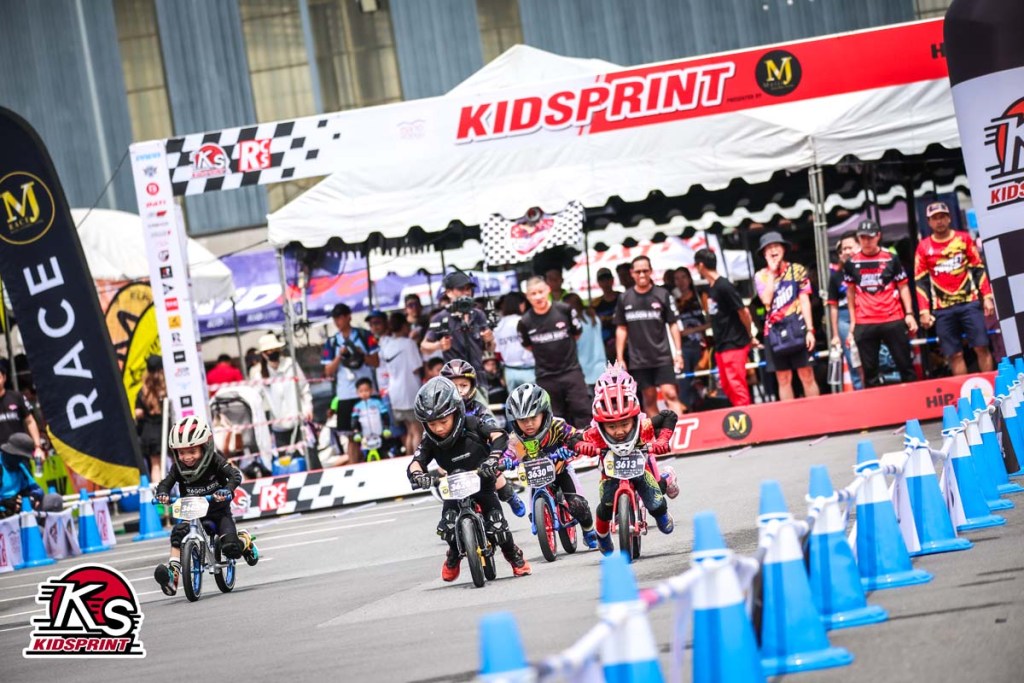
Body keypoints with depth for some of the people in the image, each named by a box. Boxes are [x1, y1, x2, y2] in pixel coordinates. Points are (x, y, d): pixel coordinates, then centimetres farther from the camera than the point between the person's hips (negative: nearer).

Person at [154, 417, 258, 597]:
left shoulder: (214, 461, -16)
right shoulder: (178, 467, -7)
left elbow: (235, 475, -24)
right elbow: (166, 482, -12)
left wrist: (227, 490, -45)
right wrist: (162, 493, -36)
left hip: (218, 510, -2)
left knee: (231, 548, -18)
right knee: (178, 533, -29)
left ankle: (245, 540, 19)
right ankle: (173, 572, -35)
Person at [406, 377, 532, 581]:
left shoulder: (470, 426, -19)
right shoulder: (430, 442, -13)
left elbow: (499, 435, -27)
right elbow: (416, 462, -23)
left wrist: (493, 458, -44)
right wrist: (417, 475, -47)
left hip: (483, 484, -2)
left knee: (497, 526, -15)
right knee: (448, 526, -20)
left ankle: (515, 557, 16)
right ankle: (453, 556, 16)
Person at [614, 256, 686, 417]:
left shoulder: (662, 295, -1)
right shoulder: (625, 299, 5)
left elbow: (673, 324, 3)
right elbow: (621, 329, 11)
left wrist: (678, 352, -3)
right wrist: (620, 358, 7)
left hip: (662, 356, -2)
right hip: (638, 359, 2)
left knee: (670, 394, -12)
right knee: (649, 398, 5)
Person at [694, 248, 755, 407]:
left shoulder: (724, 286, -16)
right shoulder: (710, 288, 10)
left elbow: (743, 312, -13)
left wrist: (749, 337, -3)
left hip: (734, 345, -9)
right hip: (721, 346, 9)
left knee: (737, 385, -9)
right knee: (727, 386, 12)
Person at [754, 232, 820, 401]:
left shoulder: (797, 270, 4)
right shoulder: (760, 276, 7)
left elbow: (805, 301, 1)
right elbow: (766, 300, -9)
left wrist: (810, 329, -6)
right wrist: (772, 272, -5)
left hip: (796, 328, -2)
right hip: (774, 330, 2)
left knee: (807, 376, -4)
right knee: (783, 379, 3)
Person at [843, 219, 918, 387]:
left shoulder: (891, 259, 2)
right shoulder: (851, 263, 6)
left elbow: (903, 286, 7)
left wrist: (909, 313, -3)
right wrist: (852, 321, 12)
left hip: (893, 320, -1)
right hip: (864, 324, 1)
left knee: (905, 365, 1)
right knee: (869, 370, 2)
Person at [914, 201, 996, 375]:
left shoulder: (964, 239, 7)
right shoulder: (924, 247, 6)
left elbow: (979, 269, 8)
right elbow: (921, 281, 6)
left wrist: (987, 297, -1)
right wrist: (924, 311, 0)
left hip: (969, 303, 0)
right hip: (943, 309, 0)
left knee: (982, 347, -5)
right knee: (954, 354, -1)